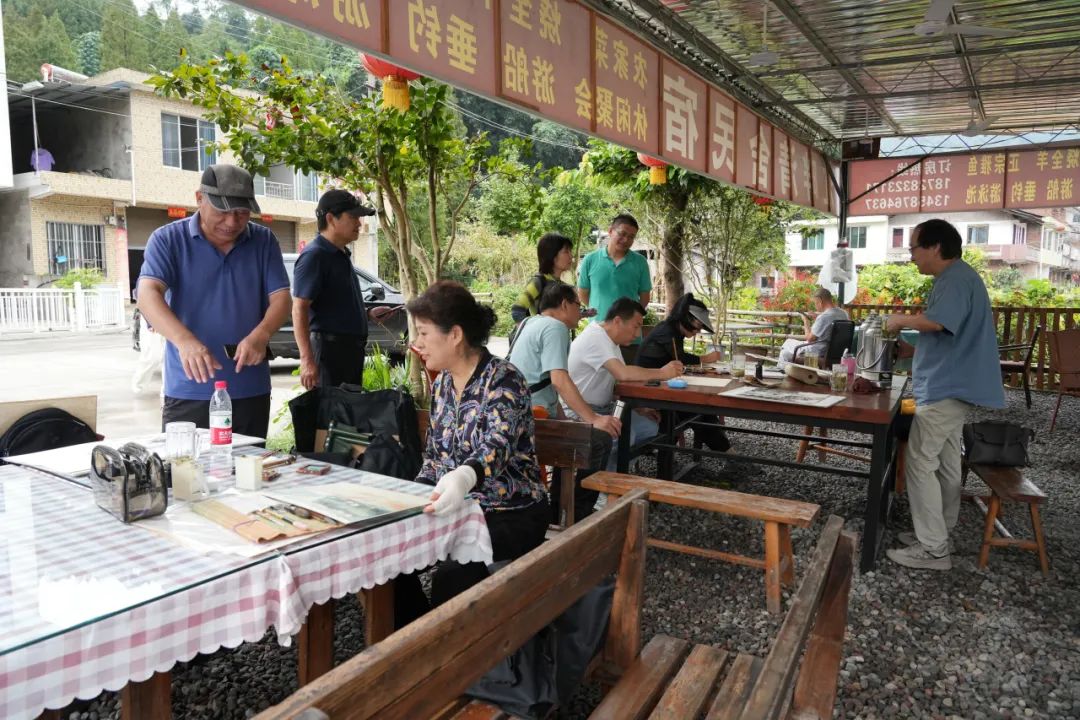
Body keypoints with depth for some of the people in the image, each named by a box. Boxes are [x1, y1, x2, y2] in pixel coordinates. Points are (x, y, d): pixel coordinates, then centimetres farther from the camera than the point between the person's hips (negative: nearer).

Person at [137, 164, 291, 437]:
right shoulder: (168, 240, -1)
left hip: (251, 391, 2)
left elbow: (281, 298, -1)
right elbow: (148, 294, -14)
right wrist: (184, 340, -33)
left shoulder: (264, 241, 5)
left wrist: (261, 335, -22)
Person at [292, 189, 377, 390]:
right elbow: (299, 309, -21)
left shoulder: (342, 254, 14)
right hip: (329, 347, -9)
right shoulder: (314, 255, -14)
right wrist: (307, 359, -28)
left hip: (351, 347, 9)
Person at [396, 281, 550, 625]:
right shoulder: (442, 383, 6)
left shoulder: (502, 380, -17)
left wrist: (464, 477, -56)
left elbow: (496, 447, -35)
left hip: (511, 515, -7)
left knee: (452, 576, -30)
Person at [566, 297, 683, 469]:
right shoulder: (595, 338, -21)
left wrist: (640, 409, 1)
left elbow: (622, 381, 15)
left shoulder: (610, 340, 11)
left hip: (604, 409, 10)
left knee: (651, 428, 3)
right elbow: (624, 374, -33)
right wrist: (662, 373, -21)